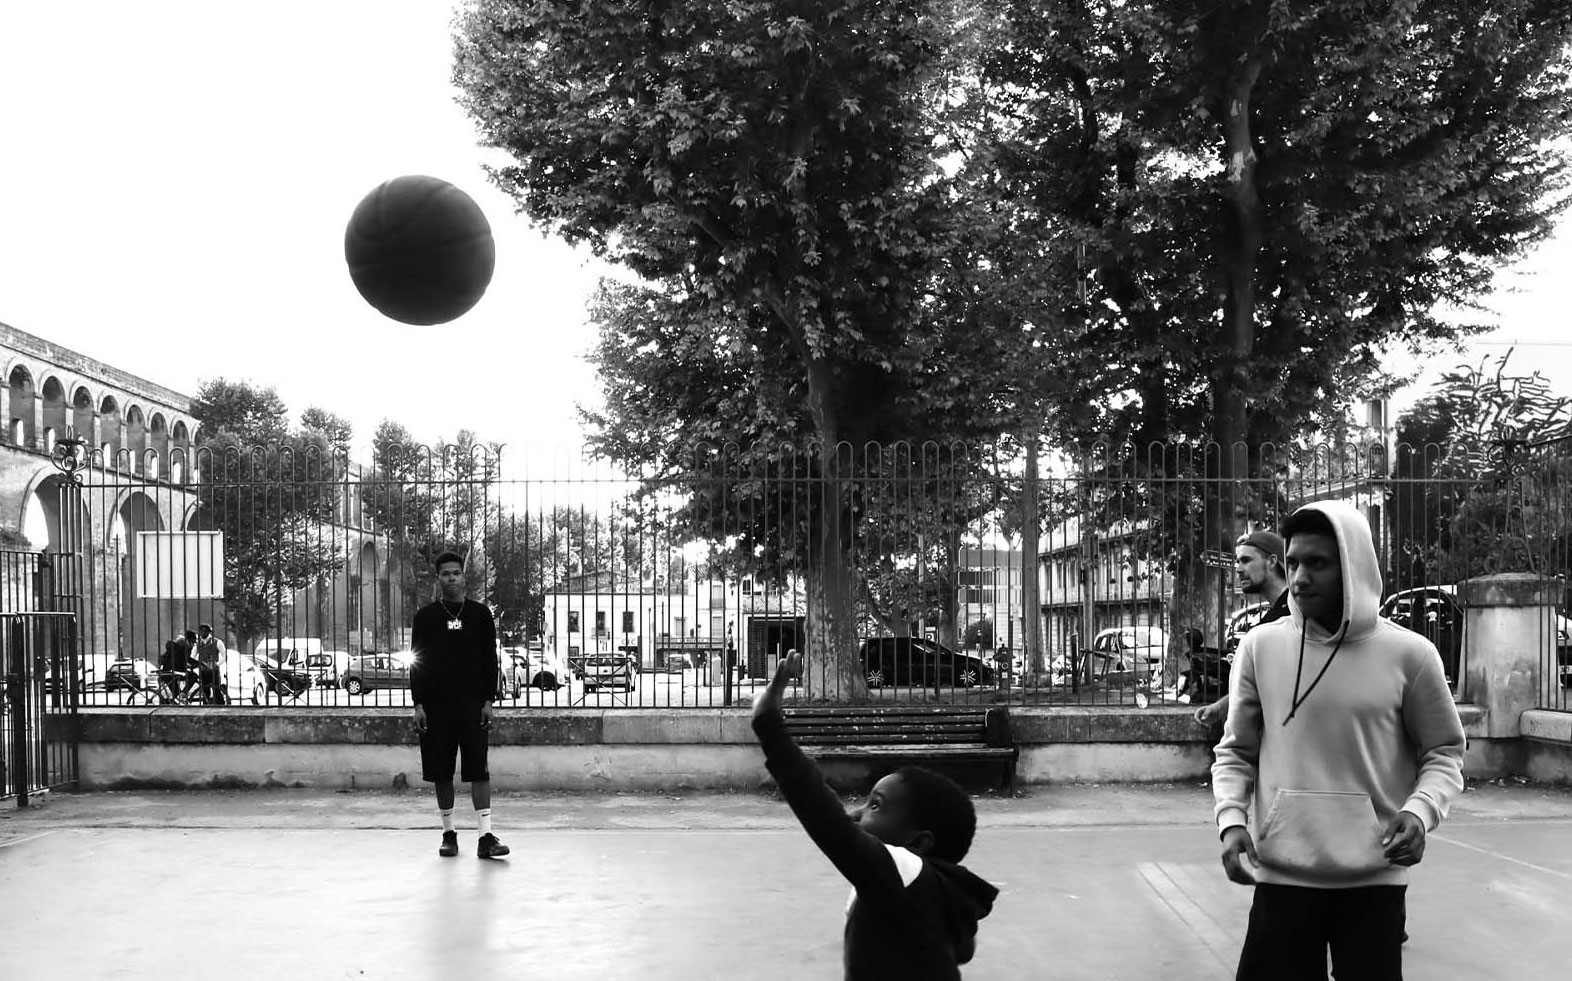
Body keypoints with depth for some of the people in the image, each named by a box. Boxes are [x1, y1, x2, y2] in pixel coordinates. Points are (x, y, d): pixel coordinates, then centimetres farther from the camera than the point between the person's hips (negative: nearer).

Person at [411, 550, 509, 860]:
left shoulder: (480, 614, 6)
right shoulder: (425, 616, 6)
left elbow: (490, 660, 6)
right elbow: (416, 662, 5)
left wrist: (489, 700, -2)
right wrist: (418, 704, -2)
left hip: (472, 704, -1)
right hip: (436, 705, 1)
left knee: (478, 770, -7)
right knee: (441, 772, 5)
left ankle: (486, 836, -9)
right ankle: (449, 834, 15)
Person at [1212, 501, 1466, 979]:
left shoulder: (1409, 654, -4)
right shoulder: (1260, 647, 1)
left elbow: (1443, 752, 6)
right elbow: (1235, 752, 9)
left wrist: (1421, 811, -13)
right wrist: (1231, 818, -7)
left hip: (1375, 880, -1)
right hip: (1281, 877, 1)